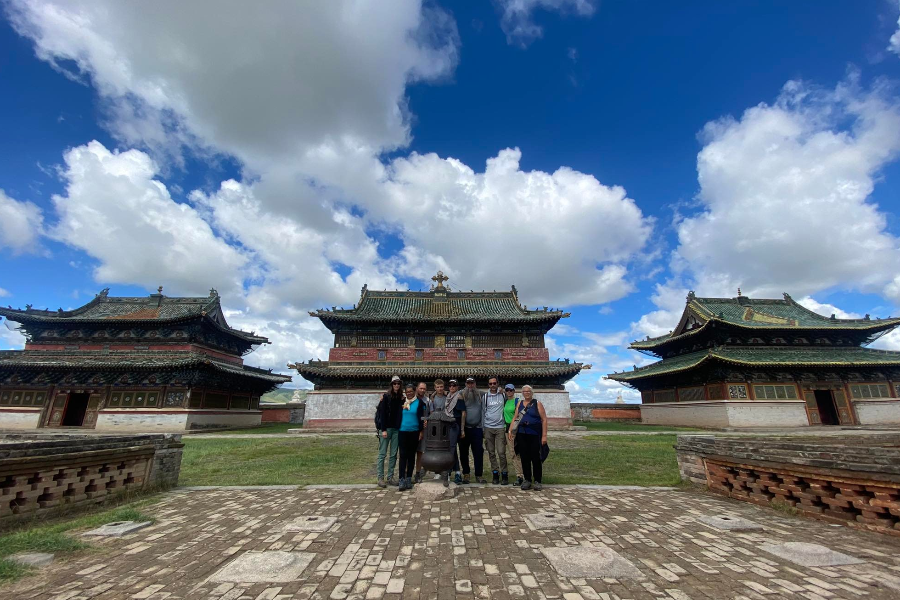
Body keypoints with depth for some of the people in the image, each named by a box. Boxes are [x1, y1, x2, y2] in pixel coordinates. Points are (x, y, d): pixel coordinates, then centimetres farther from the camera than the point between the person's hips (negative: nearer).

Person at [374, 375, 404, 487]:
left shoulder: (401, 398, 7)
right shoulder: (386, 397, -6)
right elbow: (382, 413, -9)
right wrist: (383, 430, -12)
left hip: (396, 429, 5)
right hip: (386, 428, -4)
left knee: (394, 454, 8)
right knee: (382, 454, 1)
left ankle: (390, 477, 18)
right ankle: (380, 478, 10)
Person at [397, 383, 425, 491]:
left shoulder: (419, 403, -1)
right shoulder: (402, 402, 7)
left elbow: (421, 417, -2)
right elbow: (399, 416, 15)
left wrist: (421, 431, -5)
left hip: (414, 432, -1)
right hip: (403, 431, 1)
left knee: (411, 455, 8)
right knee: (403, 455, -4)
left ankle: (409, 479, 18)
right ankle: (402, 480, -3)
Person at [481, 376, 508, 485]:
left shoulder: (503, 395, 2)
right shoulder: (485, 396, 5)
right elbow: (482, 412, 10)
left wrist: (507, 425, 5)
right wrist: (482, 428, 7)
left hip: (500, 427, -1)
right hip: (488, 428, 2)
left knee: (501, 452, -6)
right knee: (491, 453, 7)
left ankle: (504, 474, 9)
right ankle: (495, 473, 18)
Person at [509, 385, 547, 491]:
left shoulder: (537, 404, 2)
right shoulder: (520, 403, 13)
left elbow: (544, 419, -2)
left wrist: (544, 435, -9)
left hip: (535, 434, -3)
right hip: (522, 434, 3)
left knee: (536, 458, -1)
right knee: (524, 458, 5)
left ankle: (537, 481, 12)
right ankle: (527, 480, 17)